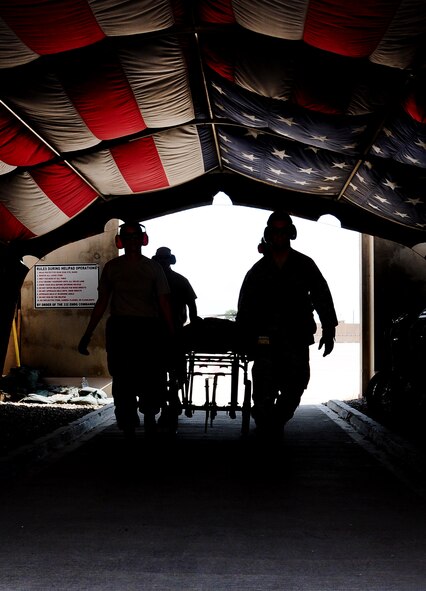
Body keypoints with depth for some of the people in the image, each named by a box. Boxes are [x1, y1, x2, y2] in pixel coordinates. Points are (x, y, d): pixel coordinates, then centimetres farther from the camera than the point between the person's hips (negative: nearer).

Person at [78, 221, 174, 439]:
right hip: (120, 328, 1)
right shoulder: (112, 267, 12)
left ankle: (149, 415, 22)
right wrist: (87, 334, 7)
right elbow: (102, 303, 13)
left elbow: (164, 303, 6)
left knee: (154, 378, -6)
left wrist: (171, 334, -3)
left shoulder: (153, 268, 10)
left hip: (148, 328, -1)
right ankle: (128, 429, 10)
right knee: (123, 381, 1)